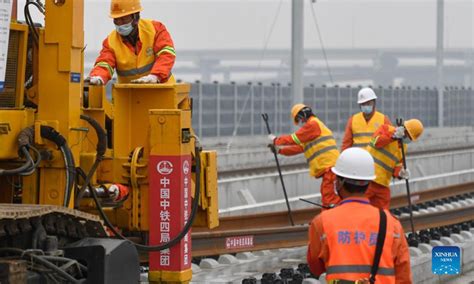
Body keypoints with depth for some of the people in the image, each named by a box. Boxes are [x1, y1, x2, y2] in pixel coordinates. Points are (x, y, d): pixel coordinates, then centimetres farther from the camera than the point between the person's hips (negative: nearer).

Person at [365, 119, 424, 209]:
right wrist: (393, 136, -29)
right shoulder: (387, 129, -2)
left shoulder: (403, 147, 17)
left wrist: (399, 173, -5)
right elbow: (376, 141, -20)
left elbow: (396, 165, 16)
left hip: (383, 182, 7)